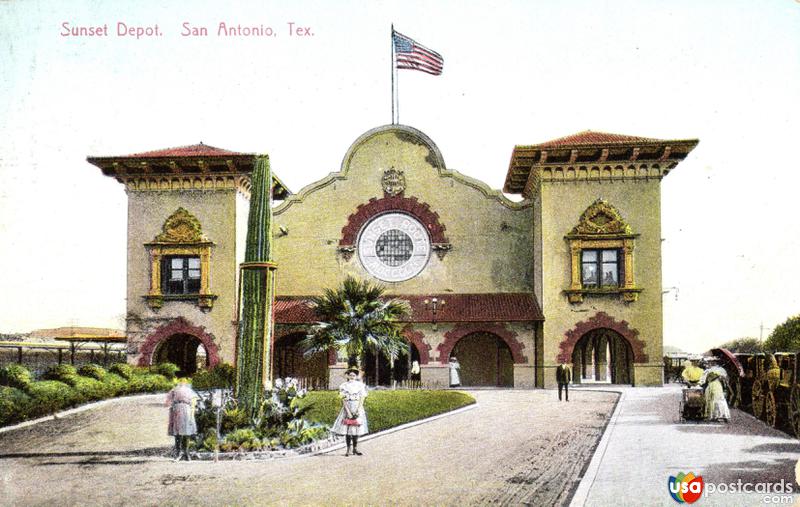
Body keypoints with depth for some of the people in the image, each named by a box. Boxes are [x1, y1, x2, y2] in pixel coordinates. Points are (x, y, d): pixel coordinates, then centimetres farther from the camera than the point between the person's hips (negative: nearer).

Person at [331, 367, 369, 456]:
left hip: (358, 409, 1)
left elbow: (362, 399, 0)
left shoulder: (360, 385, 5)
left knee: (356, 429, 1)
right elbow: (344, 400, -4)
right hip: (347, 408, -1)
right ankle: (348, 449, 1)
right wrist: (348, 412, -13)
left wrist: (358, 411, -11)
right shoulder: (344, 386, 1)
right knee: (347, 429, -4)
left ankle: (355, 448, 9)